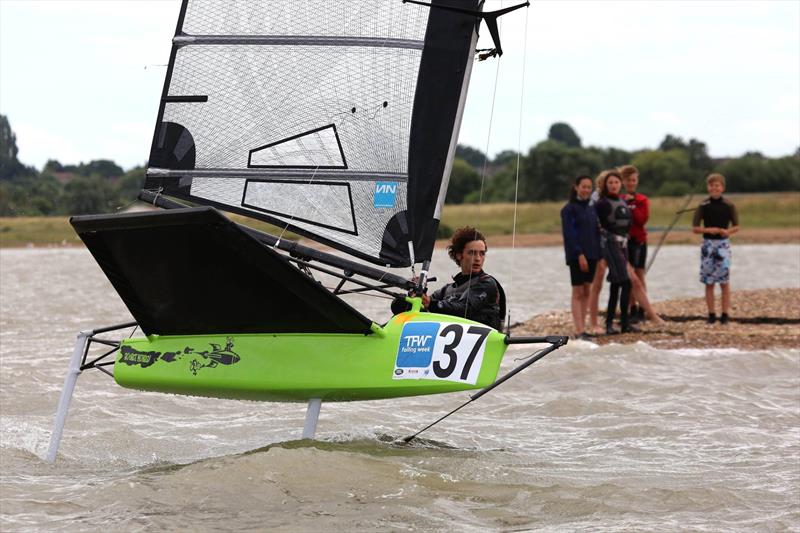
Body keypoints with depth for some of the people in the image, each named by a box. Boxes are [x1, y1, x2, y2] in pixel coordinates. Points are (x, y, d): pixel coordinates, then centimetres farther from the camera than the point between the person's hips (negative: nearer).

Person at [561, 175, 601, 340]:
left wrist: (599, 256, 8)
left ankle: (582, 329, 9)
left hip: (591, 255, 6)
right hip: (577, 256, -6)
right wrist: (579, 255, -19)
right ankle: (579, 331, -12)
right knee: (578, 292, -8)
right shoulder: (569, 209, -4)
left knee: (586, 291, 6)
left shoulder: (591, 209, 15)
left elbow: (596, 233, 16)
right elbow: (569, 234, -11)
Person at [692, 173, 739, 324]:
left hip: (723, 244, -1)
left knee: (724, 281, -1)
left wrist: (728, 231, -14)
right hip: (708, 244, 1)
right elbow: (695, 228, 1)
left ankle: (725, 313, 4)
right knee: (709, 282, 3)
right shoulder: (703, 206, 0)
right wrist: (708, 230, -16)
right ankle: (711, 314, 9)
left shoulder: (728, 205, 0)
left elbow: (736, 226, 7)